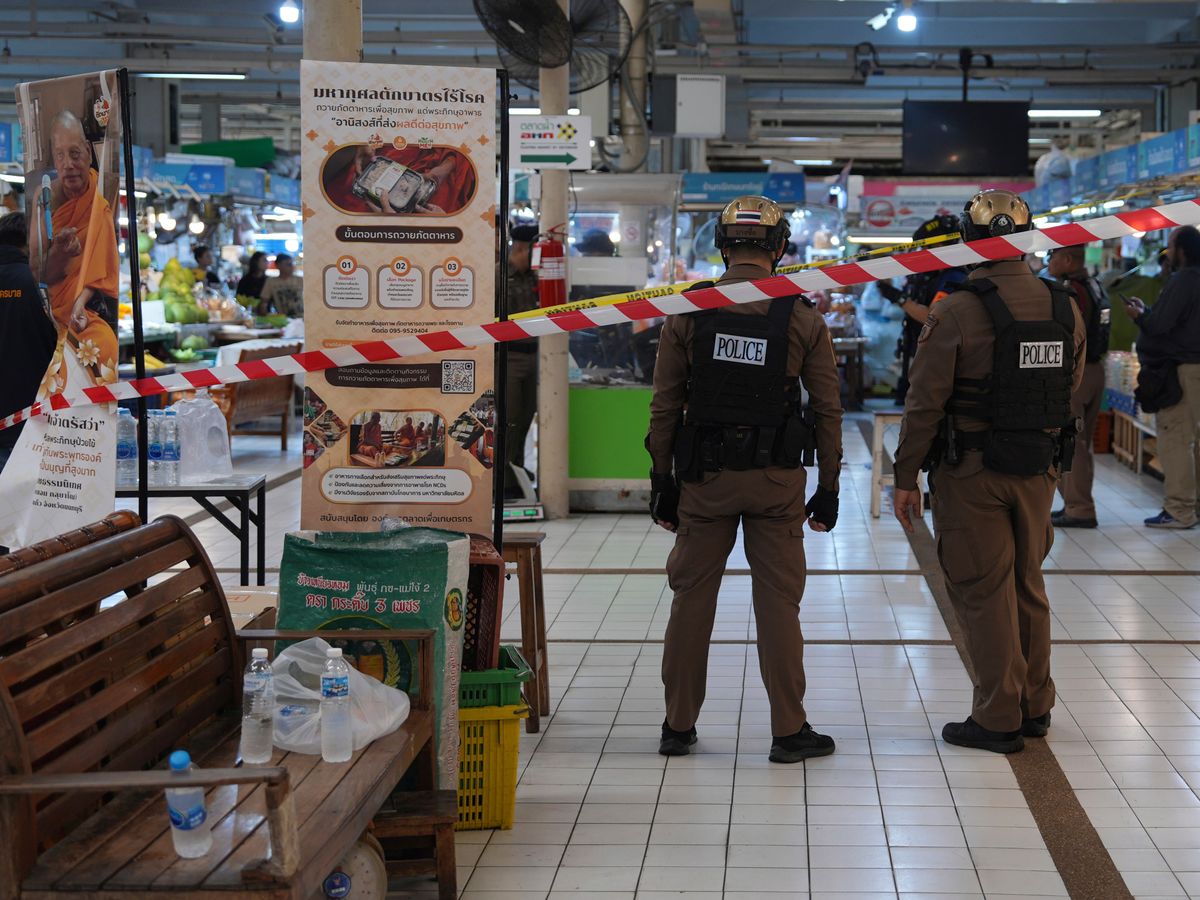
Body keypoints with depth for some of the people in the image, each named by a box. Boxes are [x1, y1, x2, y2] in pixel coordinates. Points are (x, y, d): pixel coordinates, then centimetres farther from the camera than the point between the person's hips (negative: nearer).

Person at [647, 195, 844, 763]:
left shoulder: (686, 314, -1)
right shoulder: (803, 320, -2)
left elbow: (665, 407, 0)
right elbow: (828, 411, 0)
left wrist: (663, 480, 7)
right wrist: (828, 488, 8)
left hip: (704, 479, 1)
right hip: (777, 481, -1)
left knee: (692, 598, 9)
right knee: (778, 602, 4)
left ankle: (679, 727, 16)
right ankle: (789, 731, 8)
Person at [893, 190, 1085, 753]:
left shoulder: (956, 313, -15)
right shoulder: (1065, 309, 1)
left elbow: (924, 404, -14)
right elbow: (1071, 389, 13)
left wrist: (906, 478, -5)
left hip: (972, 473, -5)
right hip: (1040, 469, 5)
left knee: (983, 592, 3)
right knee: (1028, 585, 18)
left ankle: (998, 718, 8)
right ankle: (1035, 707, 27)